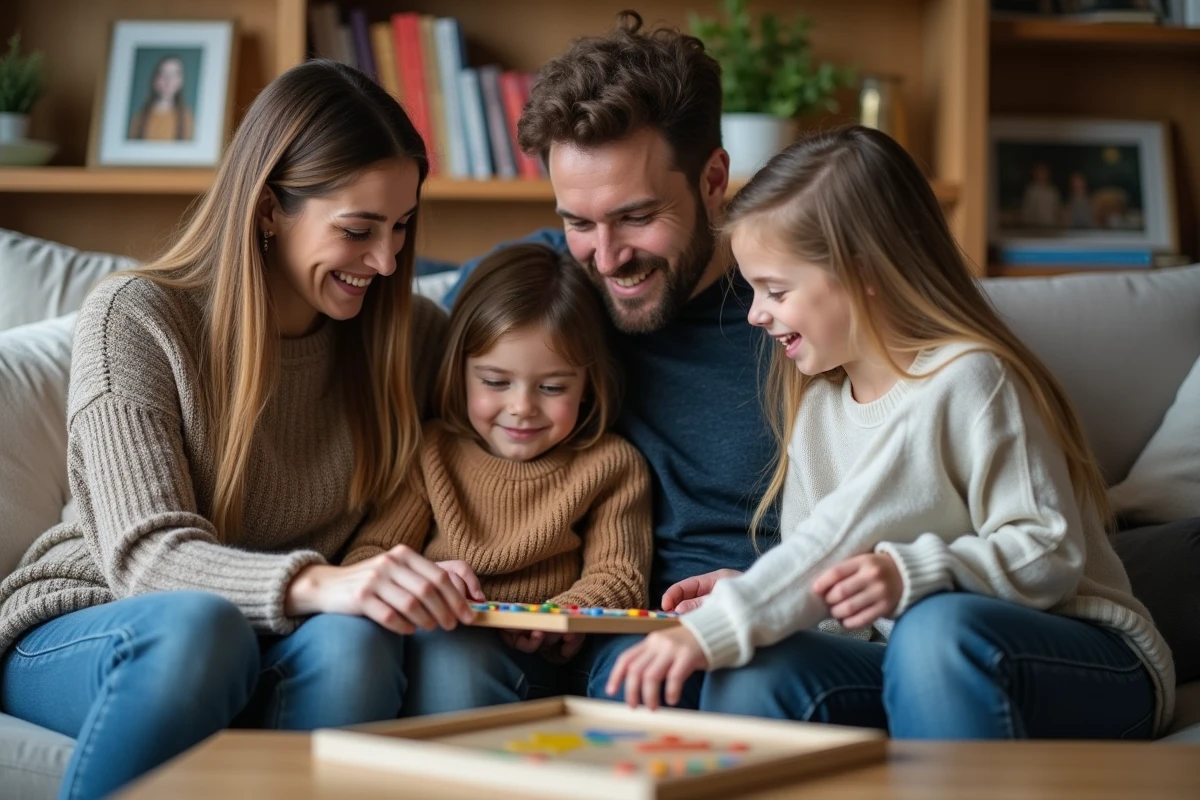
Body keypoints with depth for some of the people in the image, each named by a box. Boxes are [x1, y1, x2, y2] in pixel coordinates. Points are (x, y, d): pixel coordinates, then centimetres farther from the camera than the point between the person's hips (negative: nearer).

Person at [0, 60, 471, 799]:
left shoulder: (411, 334, 1)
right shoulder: (135, 320, -13)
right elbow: (145, 555, -22)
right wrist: (316, 584, -42)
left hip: (277, 648, 3)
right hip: (85, 631, -2)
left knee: (354, 643, -33)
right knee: (195, 624, -38)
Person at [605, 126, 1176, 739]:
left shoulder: (968, 379, -15)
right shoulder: (813, 399, 11)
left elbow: (1050, 556, -20)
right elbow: (818, 559, 14)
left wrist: (915, 574, -33)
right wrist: (743, 596, -6)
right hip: (923, 672, 6)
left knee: (939, 628, -40)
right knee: (751, 680, -22)